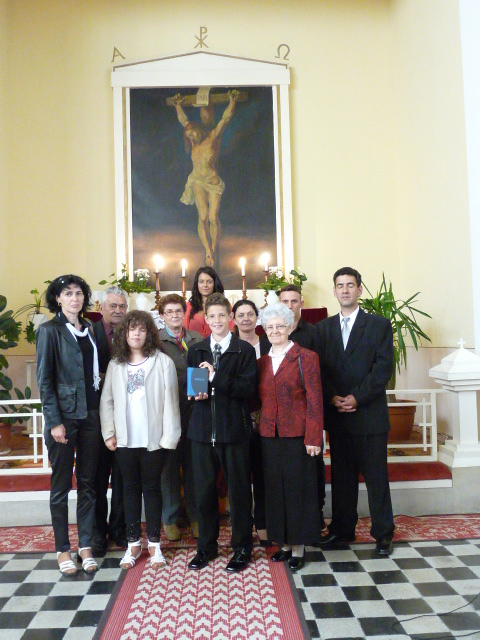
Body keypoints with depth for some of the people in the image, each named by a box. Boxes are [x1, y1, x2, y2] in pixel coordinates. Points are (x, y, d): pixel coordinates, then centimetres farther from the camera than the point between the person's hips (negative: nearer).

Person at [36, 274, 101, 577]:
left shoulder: (89, 328, 11)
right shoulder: (49, 330, -5)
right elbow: (44, 380, -8)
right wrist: (55, 422, -13)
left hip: (91, 414, 5)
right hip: (64, 415, -5)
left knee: (88, 483, 10)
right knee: (61, 485, 6)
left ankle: (86, 545, 21)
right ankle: (63, 549, 19)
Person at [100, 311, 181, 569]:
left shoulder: (163, 362, -5)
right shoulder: (115, 364, 5)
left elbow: (170, 401, -7)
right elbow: (107, 400, 5)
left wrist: (169, 436, -11)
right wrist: (109, 433, -1)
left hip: (153, 439, -3)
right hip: (125, 439, 3)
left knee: (151, 488, 8)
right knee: (130, 488, 12)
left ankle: (154, 543, 21)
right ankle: (133, 543, 23)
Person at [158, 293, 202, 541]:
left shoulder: (198, 340, 7)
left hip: (194, 411, 3)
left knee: (193, 467, 10)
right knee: (169, 467, 9)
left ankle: (195, 516, 26)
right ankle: (170, 519, 25)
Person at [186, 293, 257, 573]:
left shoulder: (245, 350, -1)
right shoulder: (196, 351, 11)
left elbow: (248, 388, -11)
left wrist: (215, 377, -18)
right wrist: (197, 393, -12)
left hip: (234, 429, -3)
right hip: (203, 428, 3)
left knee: (239, 489, 6)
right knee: (204, 490, 10)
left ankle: (242, 548, 22)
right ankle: (206, 546, 27)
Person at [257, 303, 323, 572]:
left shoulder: (306, 357, -5)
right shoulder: (263, 361, 10)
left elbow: (315, 400, -9)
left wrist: (313, 438, -13)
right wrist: (260, 426, 2)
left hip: (297, 435, -5)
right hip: (270, 435, 5)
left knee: (298, 488, 4)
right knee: (276, 489, 11)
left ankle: (299, 548, 17)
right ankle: (285, 543, 25)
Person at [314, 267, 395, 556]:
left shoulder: (379, 324, 2)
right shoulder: (323, 328, 12)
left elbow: (383, 368, -7)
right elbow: (319, 369, 6)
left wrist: (357, 397, -14)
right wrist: (332, 398, -9)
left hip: (369, 413, -3)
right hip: (336, 413, 3)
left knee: (376, 475, 3)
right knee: (342, 475, 11)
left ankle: (383, 532, 16)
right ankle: (342, 529, 23)